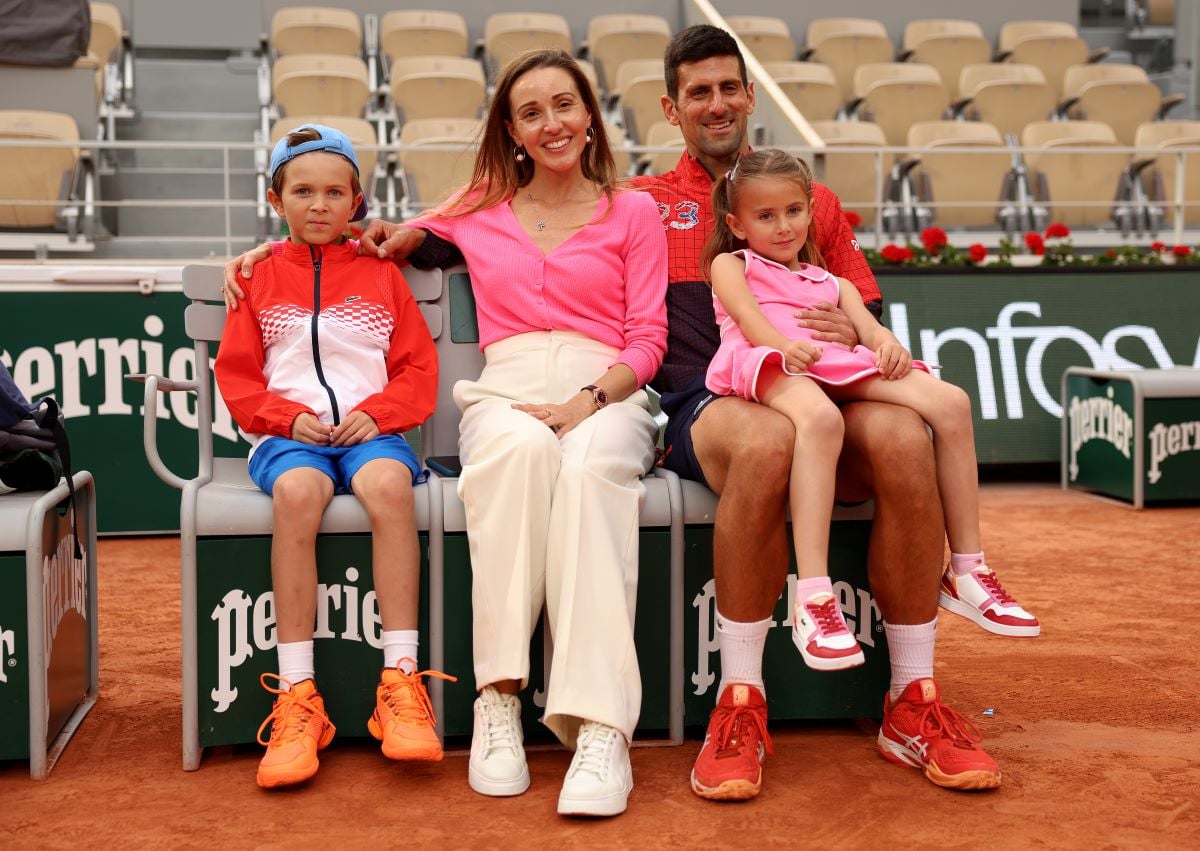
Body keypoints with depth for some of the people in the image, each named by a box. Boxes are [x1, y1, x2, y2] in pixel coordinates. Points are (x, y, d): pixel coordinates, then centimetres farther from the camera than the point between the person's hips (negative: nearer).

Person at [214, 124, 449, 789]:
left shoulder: (381, 274, 18)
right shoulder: (260, 279, 18)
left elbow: (419, 366, 12)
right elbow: (237, 375, 12)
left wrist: (377, 412, -6)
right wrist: (289, 416, -5)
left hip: (370, 428, 0)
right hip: (289, 433, 0)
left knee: (387, 484, -36)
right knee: (297, 491, -36)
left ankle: (401, 683, -35)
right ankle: (297, 698, -35)